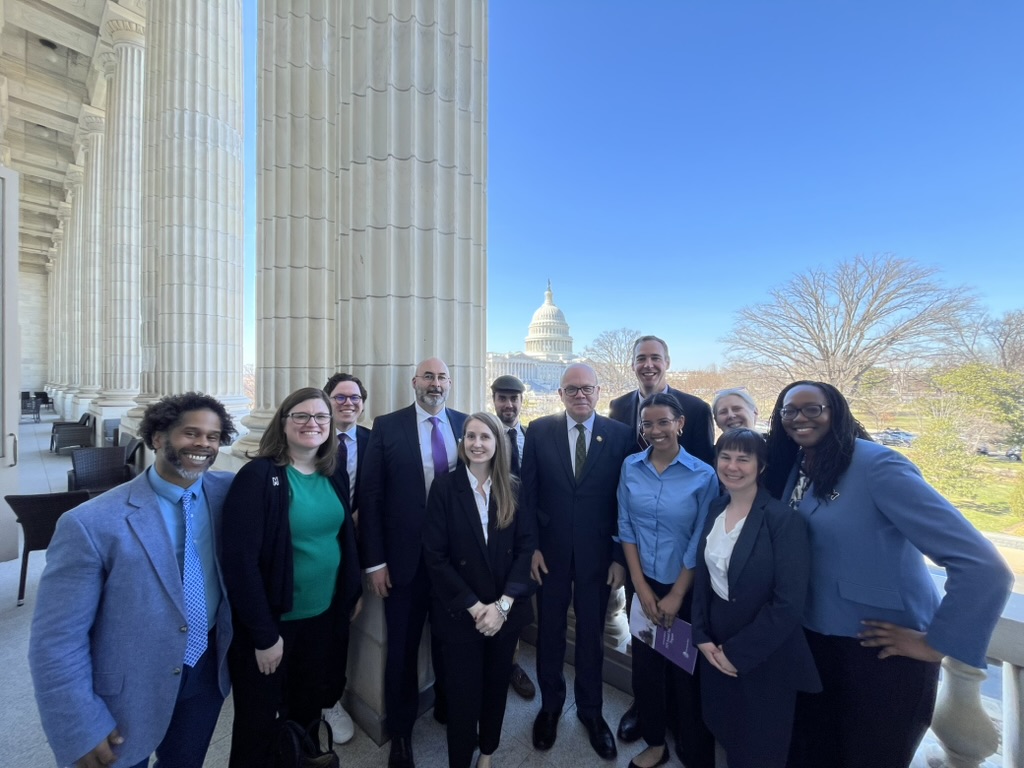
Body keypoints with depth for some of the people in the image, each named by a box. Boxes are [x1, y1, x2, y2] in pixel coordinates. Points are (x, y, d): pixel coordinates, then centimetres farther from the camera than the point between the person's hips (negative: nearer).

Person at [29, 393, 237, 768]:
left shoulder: (225, 492, -10)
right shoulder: (91, 524, -21)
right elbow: (56, 640, -15)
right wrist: (81, 730, -13)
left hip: (207, 674, 4)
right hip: (129, 692, -4)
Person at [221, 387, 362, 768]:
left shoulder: (332, 477, -1)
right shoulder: (258, 476, -20)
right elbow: (240, 561, -21)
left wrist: (353, 591, 6)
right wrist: (264, 633, -18)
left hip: (324, 615, 6)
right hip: (272, 622, -5)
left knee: (308, 708, 25)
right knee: (259, 721, 18)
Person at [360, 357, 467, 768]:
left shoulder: (466, 424, -1)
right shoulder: (387, 426, -7)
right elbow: (370, 496, -7)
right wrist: (374, 560, -9)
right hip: (405, 556, -2)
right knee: (402, 648, 16)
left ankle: (447, 708, 49)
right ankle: (400, 733, 42)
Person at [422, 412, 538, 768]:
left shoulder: (514, 488, -5)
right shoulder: (444, 487, -10)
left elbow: (527, 548, -6)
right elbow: (435, 556, -11)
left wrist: (502, 604, -14)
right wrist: (474, 606, -14)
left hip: (506, 610, 2)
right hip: (460, 612, -2)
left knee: (497, 685, 20)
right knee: (464, 692, 11)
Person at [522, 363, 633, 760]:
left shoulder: (621, 435, -8)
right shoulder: (539, 431, -6)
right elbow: (528, 493, -3)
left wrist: (620, 557, -5)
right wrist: (531, 547, -5)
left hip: (597, 555, 0)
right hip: (550, 552, 1)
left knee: (592, 636, 19)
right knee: (549, 633, 19)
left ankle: (590, 710, 44)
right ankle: (550, 705, 45)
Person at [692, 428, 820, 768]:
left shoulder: (784, 519, -20)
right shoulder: (715, 509, -1)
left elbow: (788, 604, -22)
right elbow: (703, 576, 5)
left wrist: (738, 653, -16)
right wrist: (702, 636, -3)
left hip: (765, 659, -5)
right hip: (716, 647, 5)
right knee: (726, 735, 22)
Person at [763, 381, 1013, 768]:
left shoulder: (876, 465, -21)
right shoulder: (790, 468, -1)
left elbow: (983, 564, -22)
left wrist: (936, 643, -16)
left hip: (882, 651, -5)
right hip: (813, 640, 5)